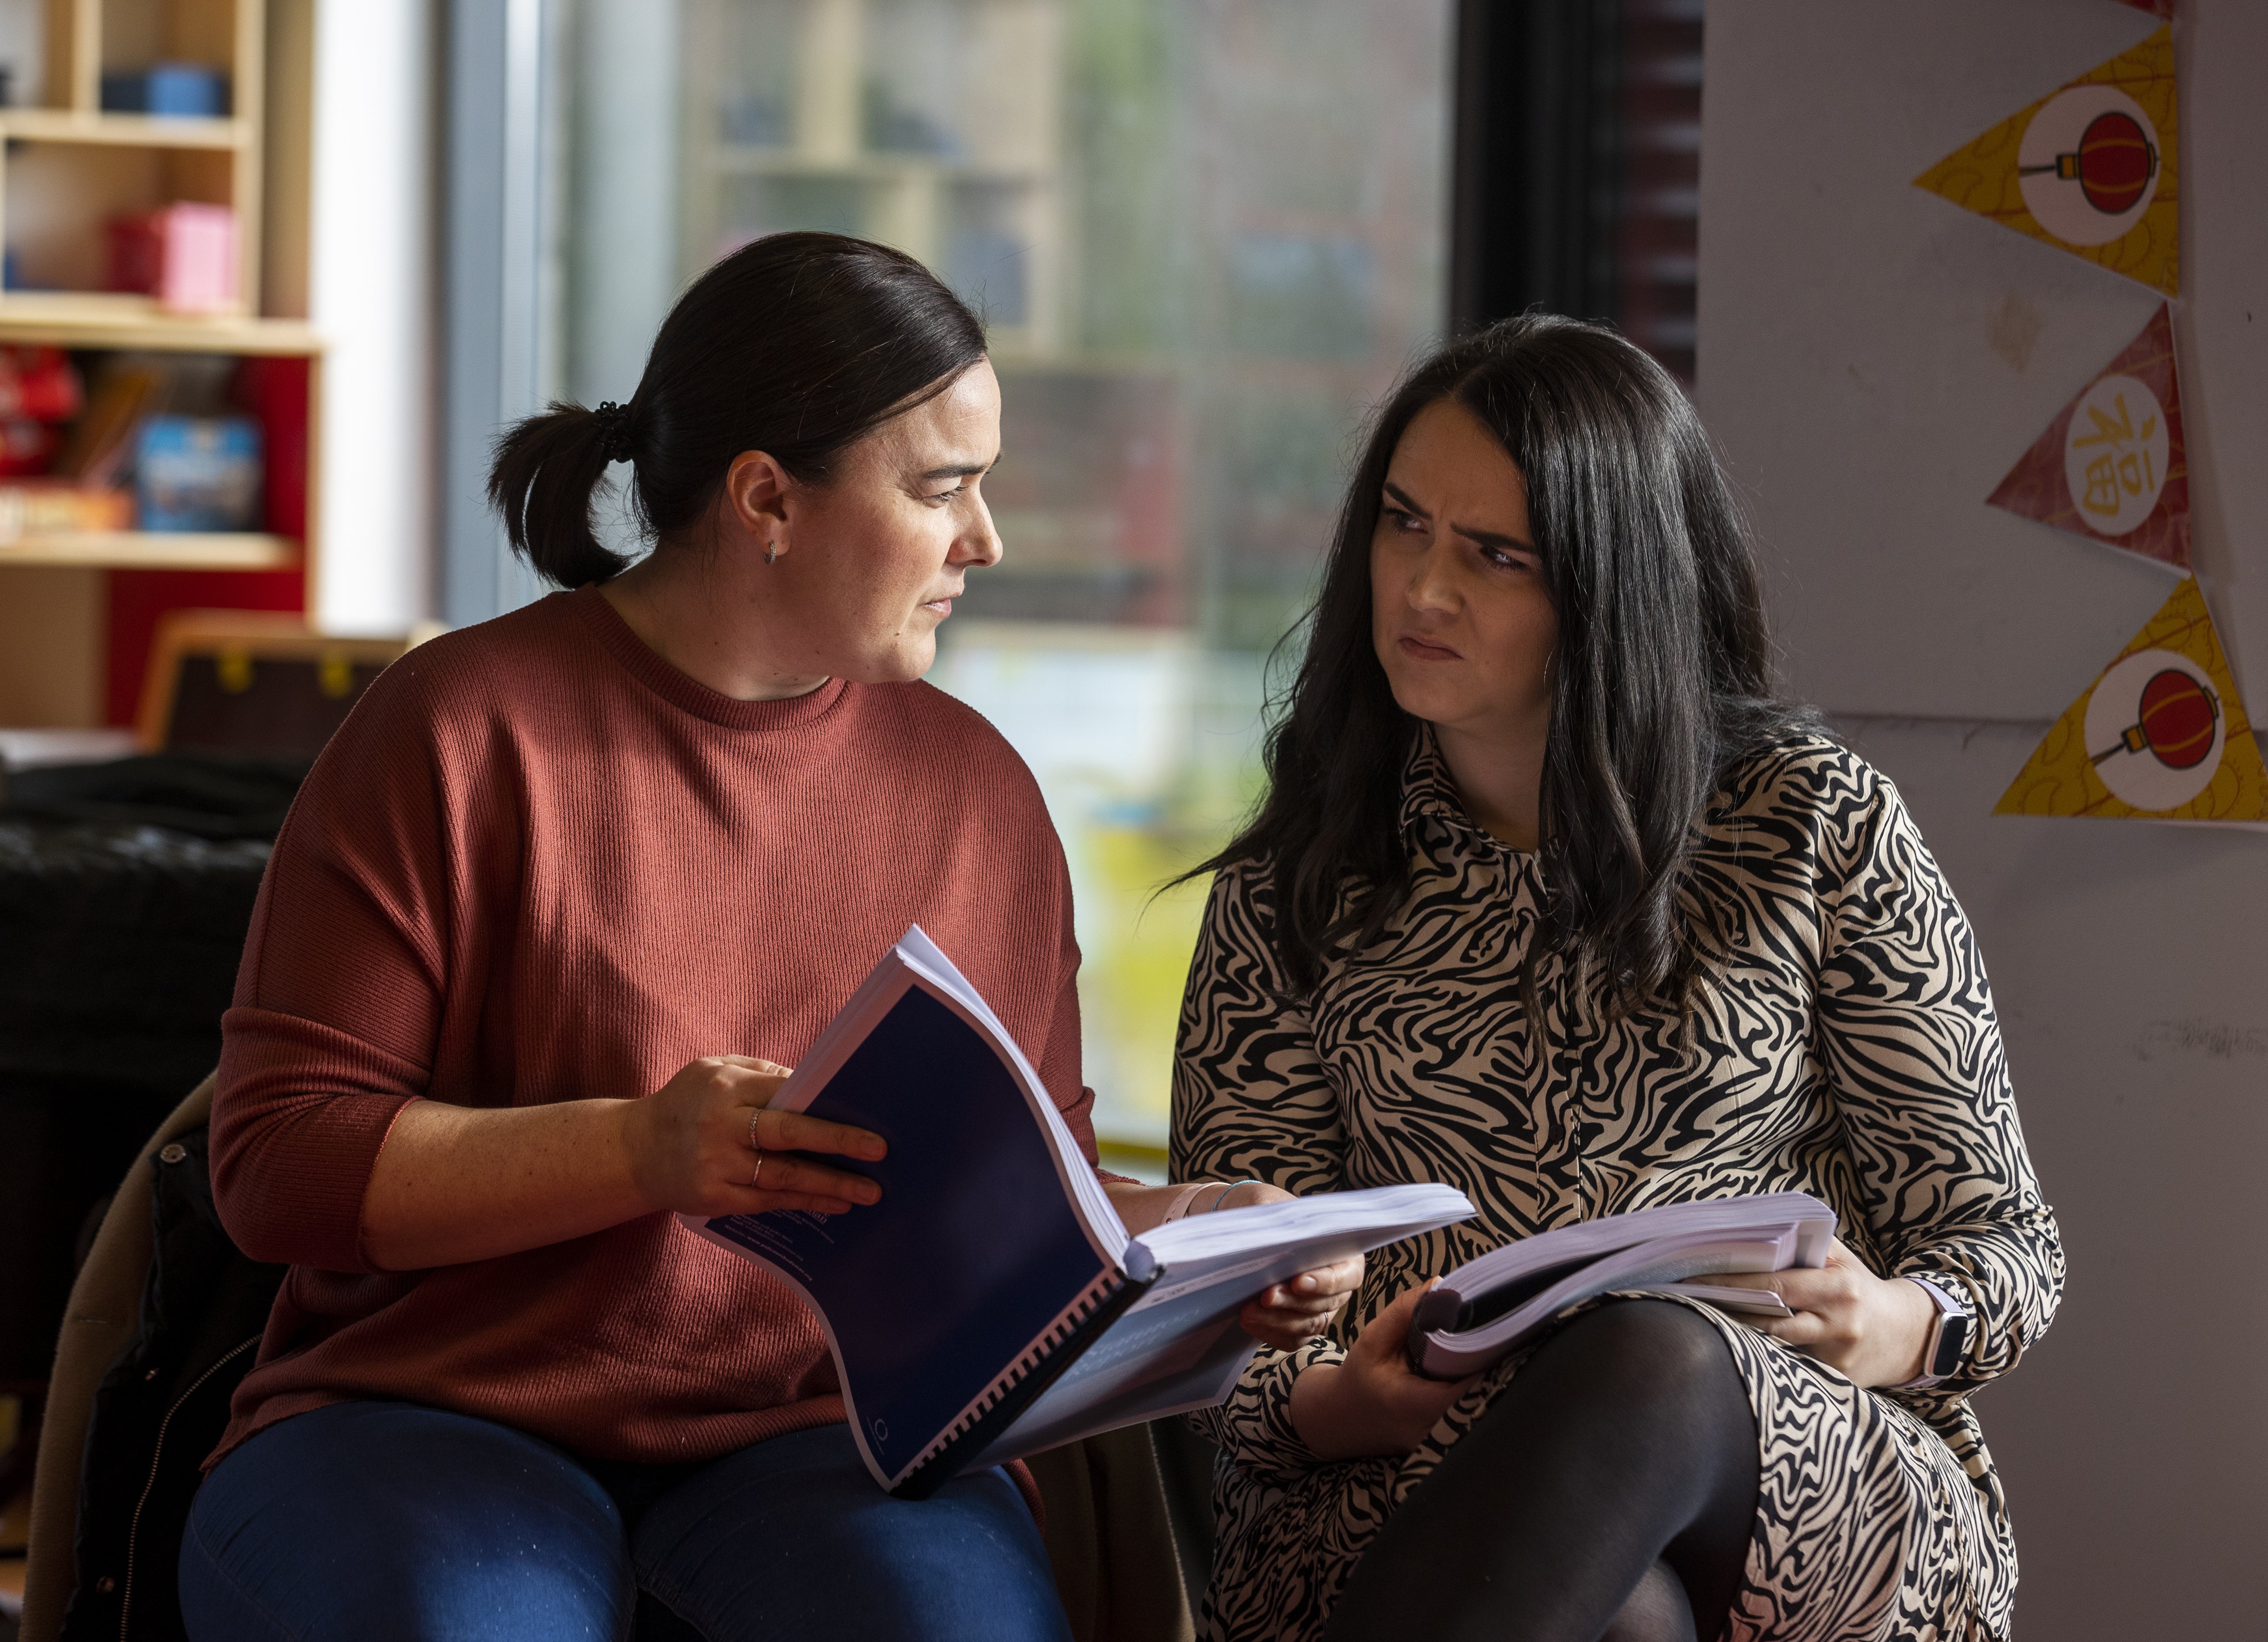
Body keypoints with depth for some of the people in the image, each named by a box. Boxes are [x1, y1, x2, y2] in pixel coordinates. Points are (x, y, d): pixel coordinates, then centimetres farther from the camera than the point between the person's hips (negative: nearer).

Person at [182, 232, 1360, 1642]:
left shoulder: (974, 785, 14)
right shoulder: (462, 731, -1)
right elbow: (280, 1163, -7)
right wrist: (639, 1152, -20)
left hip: (823, 1444, 2)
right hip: (436, 1415, -2)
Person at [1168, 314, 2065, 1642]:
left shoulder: (1820, 830, 8)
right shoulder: (1292, 892, 12)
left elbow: (2001, 1240, 11)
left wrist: (1891, 1331, -14)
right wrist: (1328, 1407, -15)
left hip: (1807, 1483, 1)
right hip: (1406, 1498, -1)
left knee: (1654, 1353, -39)